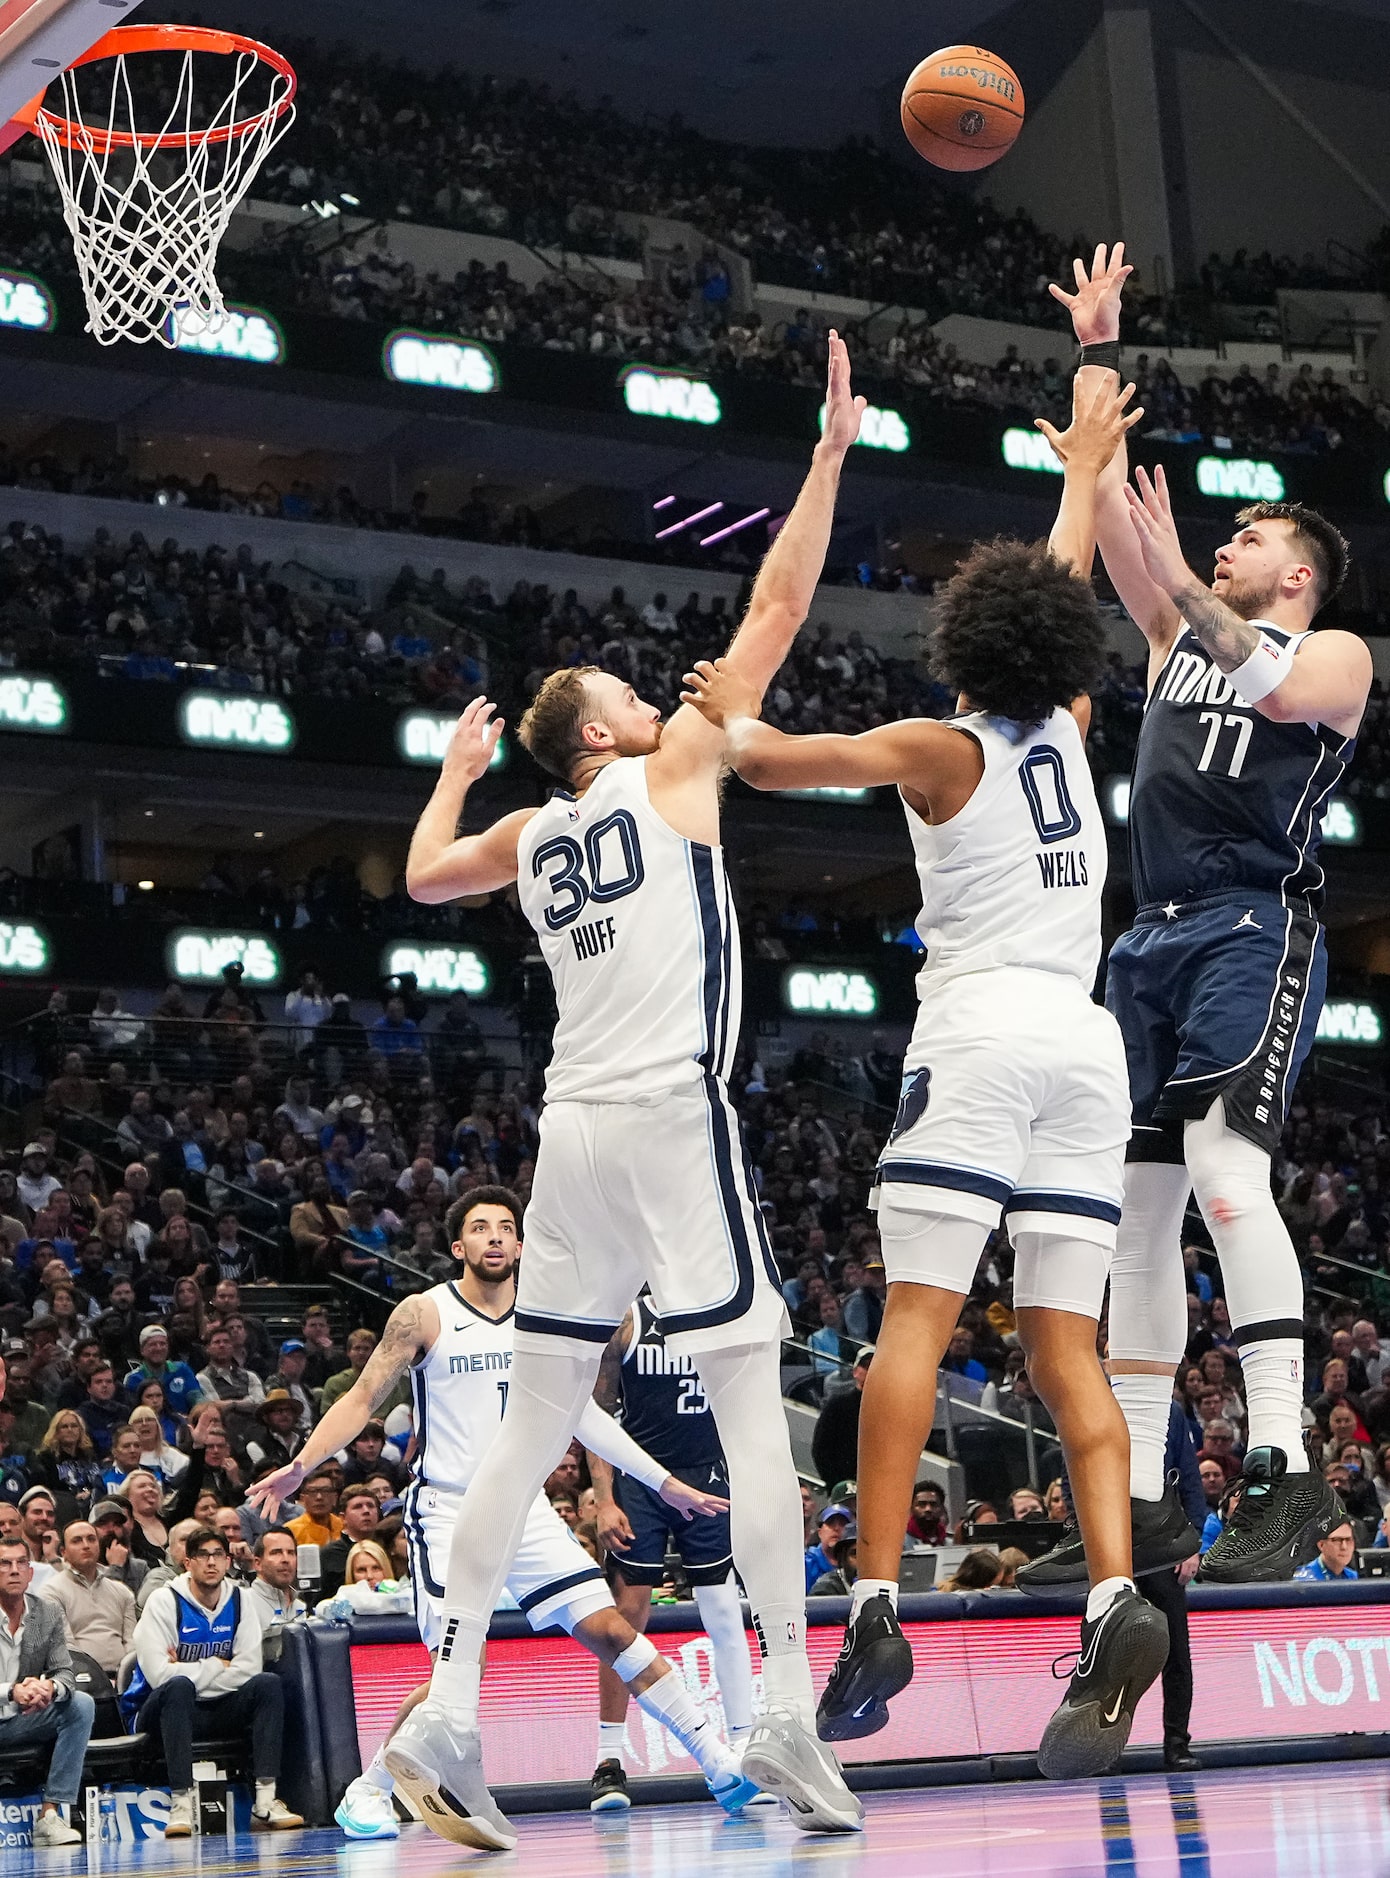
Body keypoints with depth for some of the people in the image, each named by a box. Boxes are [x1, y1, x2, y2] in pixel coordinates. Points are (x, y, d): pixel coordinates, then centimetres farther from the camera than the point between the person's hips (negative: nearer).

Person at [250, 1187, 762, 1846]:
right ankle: (366, 1793, 0)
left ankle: (721, 1767, 2)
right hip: (447, 1512, -4)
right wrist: (300, 1466, -18)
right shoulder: (425, 1314, -6)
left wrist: (665, 1482, 18)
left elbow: (583, 1414, 18)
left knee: (611, 1631, -4)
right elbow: (362, 1400, -3)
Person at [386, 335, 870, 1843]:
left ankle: (448, 1710, 5)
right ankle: (790, 1715, -14)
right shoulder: (669, 771, 3)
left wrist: (457, 769, 48)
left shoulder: (529, 836, 17)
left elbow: (423, 876, 36)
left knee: (532, 1428, 9)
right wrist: (831, 454, 7)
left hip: (574, 1130, 6)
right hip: (675, 1115, -6)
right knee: (753, 1409, -7)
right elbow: (774, 610, 2)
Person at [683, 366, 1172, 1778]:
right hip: (1086, 1040, 5)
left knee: (915, 1320, -9)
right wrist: (1082, 468, 48)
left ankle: (876, 1609, -18)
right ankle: (1116, 1598, -18)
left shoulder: (938, 748, 2)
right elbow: (1067, 589, 33)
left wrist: (734, 715, 16)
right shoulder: (1068, 725, 16)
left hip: (981, 1029, -5)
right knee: (1065, 1348, 1)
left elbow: (778, 763, -6)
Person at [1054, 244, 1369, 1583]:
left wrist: (1178, 575, -20)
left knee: (1224, 1174, -24)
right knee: (1137, 1208, 2)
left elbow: (1276, 689, -18)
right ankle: (1132, 1497, 4)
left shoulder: (1332, 652, 6)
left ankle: (1283, 1465, -29)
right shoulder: (1180, 636, 23)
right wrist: (1098, 348, 19)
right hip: (1152, 940, 7)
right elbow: (1106, 491, 21)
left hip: (1254, 931, -7)